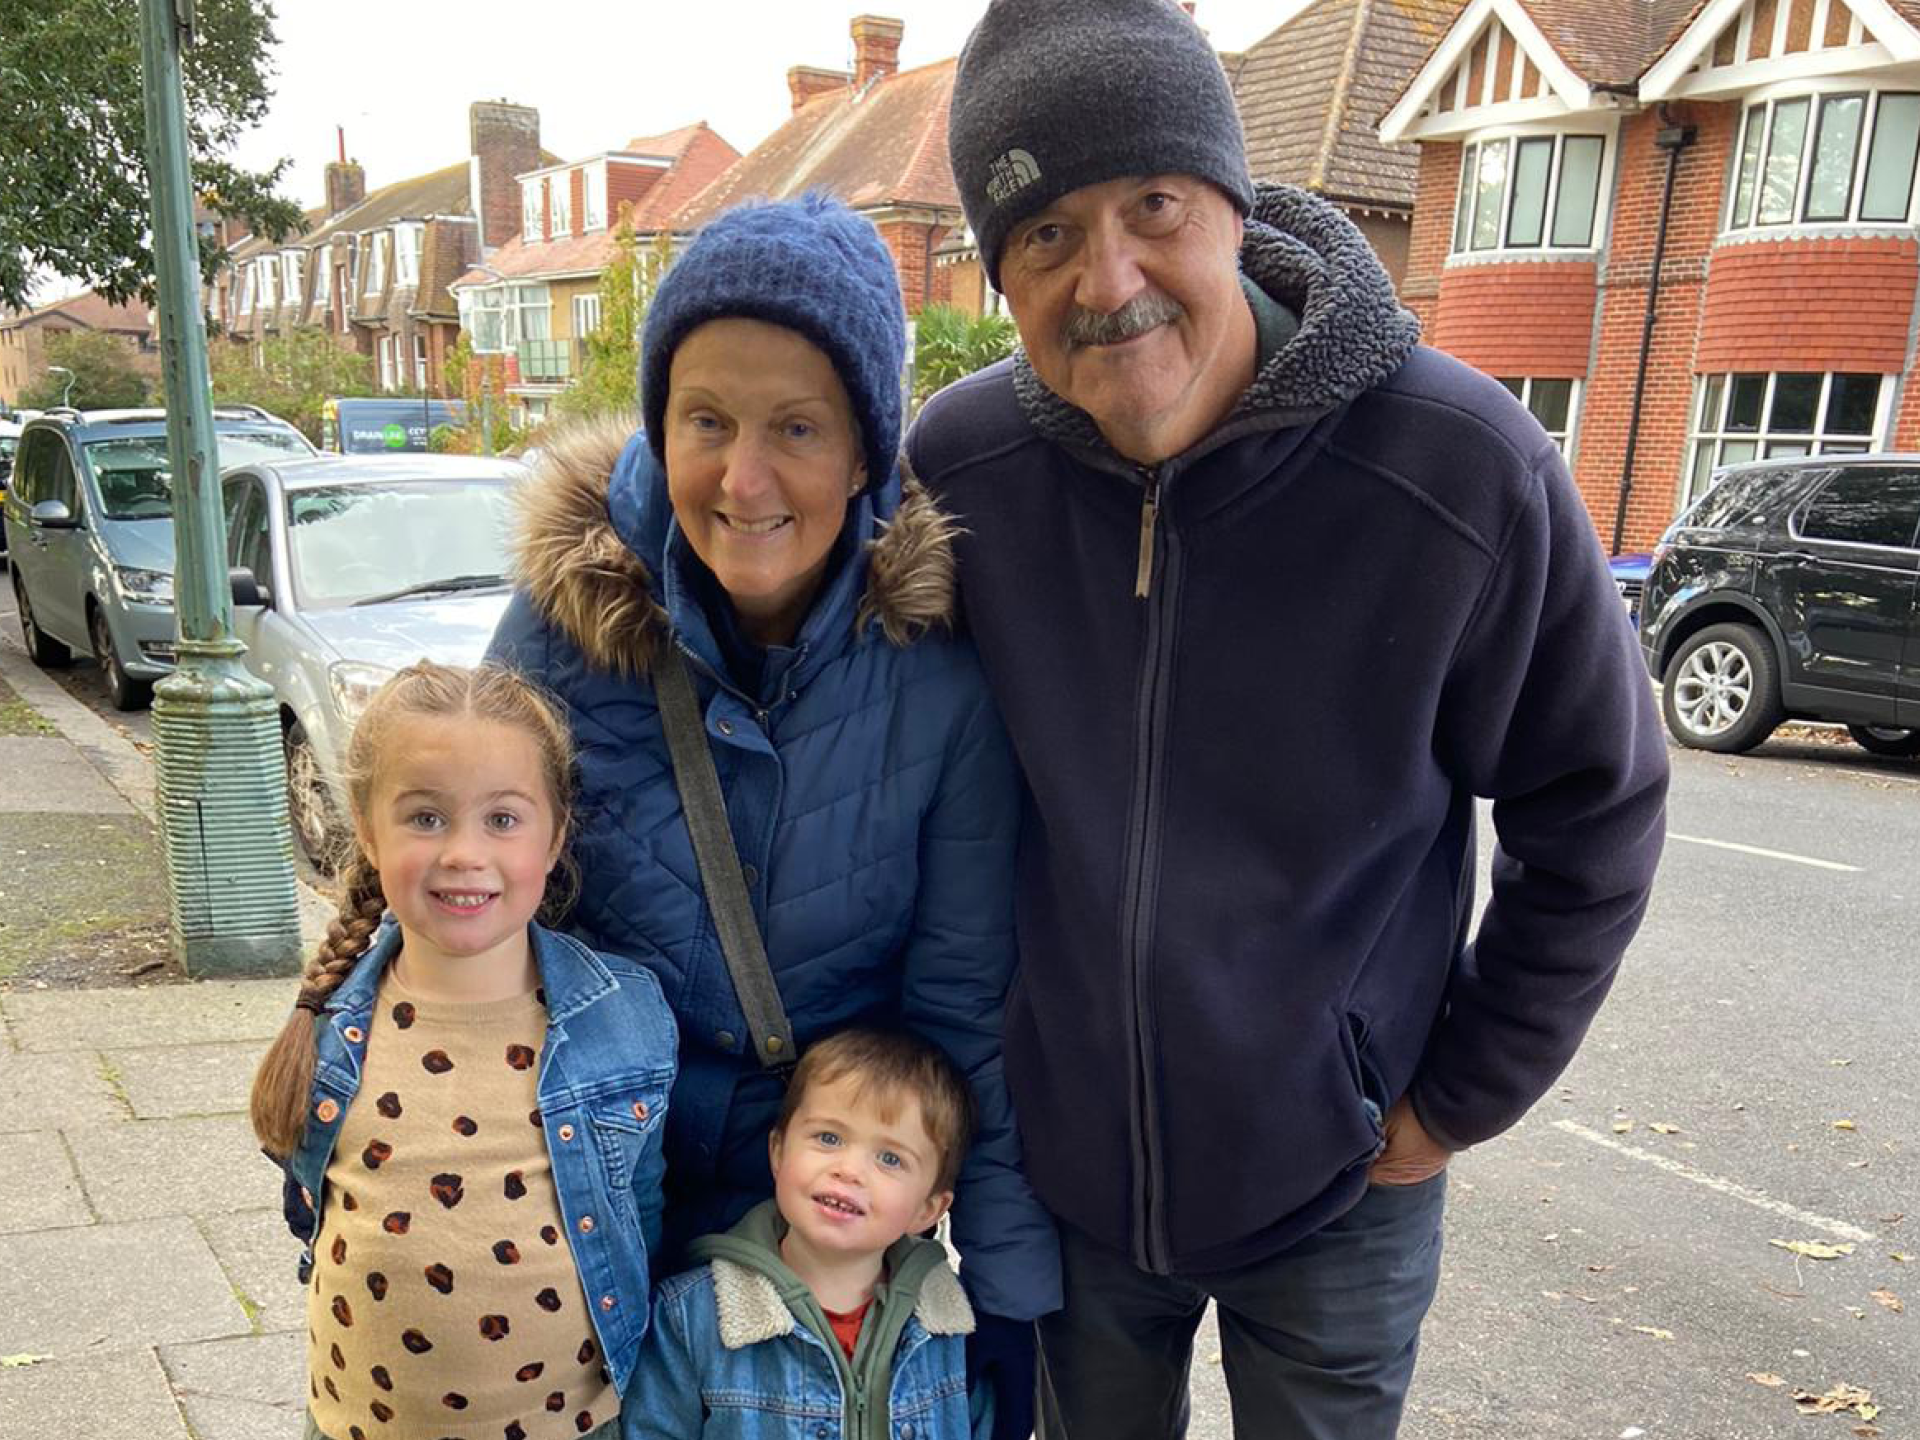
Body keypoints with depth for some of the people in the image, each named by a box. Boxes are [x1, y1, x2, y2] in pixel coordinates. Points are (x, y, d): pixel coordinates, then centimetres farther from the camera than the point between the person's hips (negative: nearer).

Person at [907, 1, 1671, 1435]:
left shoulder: (1468, 470, -22)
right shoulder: (958, 464, -15)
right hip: (1065, 1155, 3)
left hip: (1336, 1184, -2)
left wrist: (1457, 1100, -4)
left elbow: (1595, 817, -8)